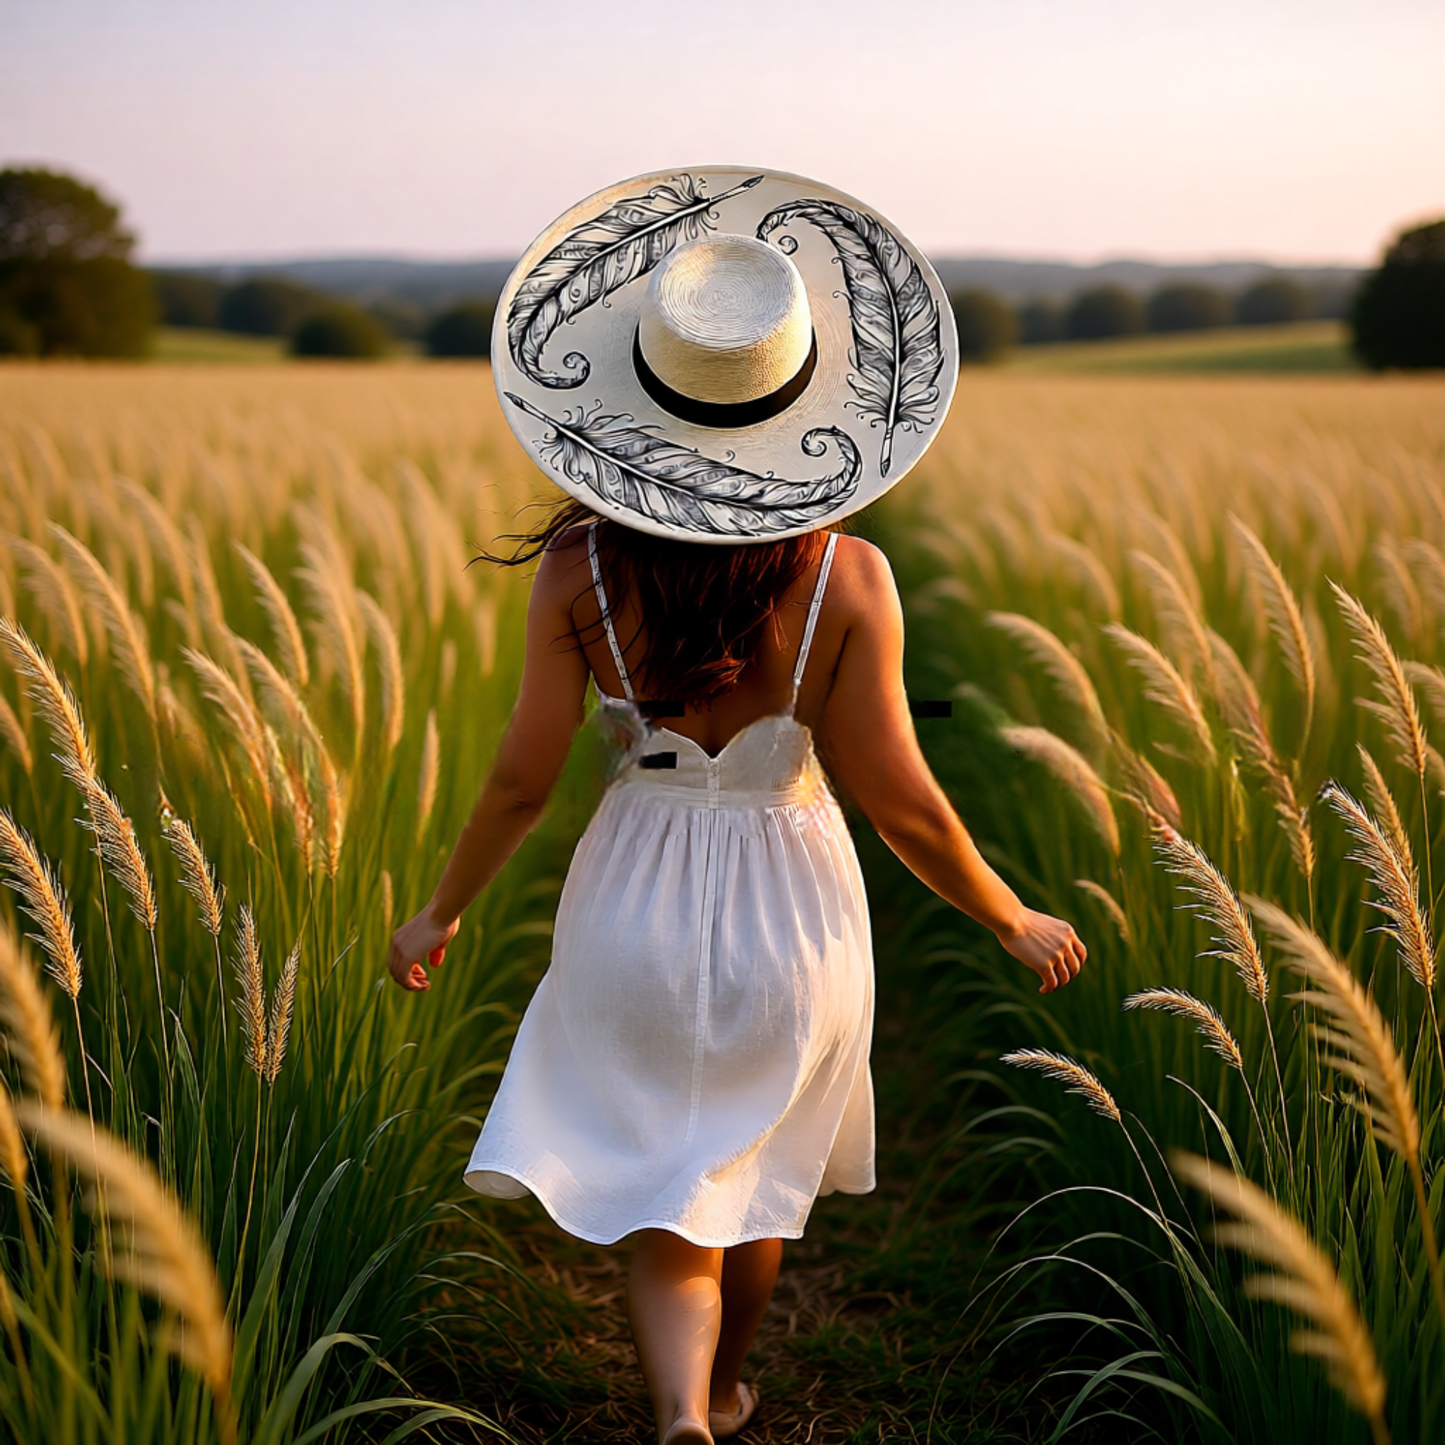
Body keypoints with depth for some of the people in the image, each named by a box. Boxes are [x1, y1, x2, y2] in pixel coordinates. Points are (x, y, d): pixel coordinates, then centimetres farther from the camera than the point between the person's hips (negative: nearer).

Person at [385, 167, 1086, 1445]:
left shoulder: (582, 564, -17)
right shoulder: (847, 577, -20)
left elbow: (526, 776, -10)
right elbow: (899, 800, -15)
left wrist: (442, 911, 8)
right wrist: (1014, 921, 2)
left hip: (636, 903, 0)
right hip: (790, 904, 0)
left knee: (665, 1205, 15)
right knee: (755, 1174, 26)